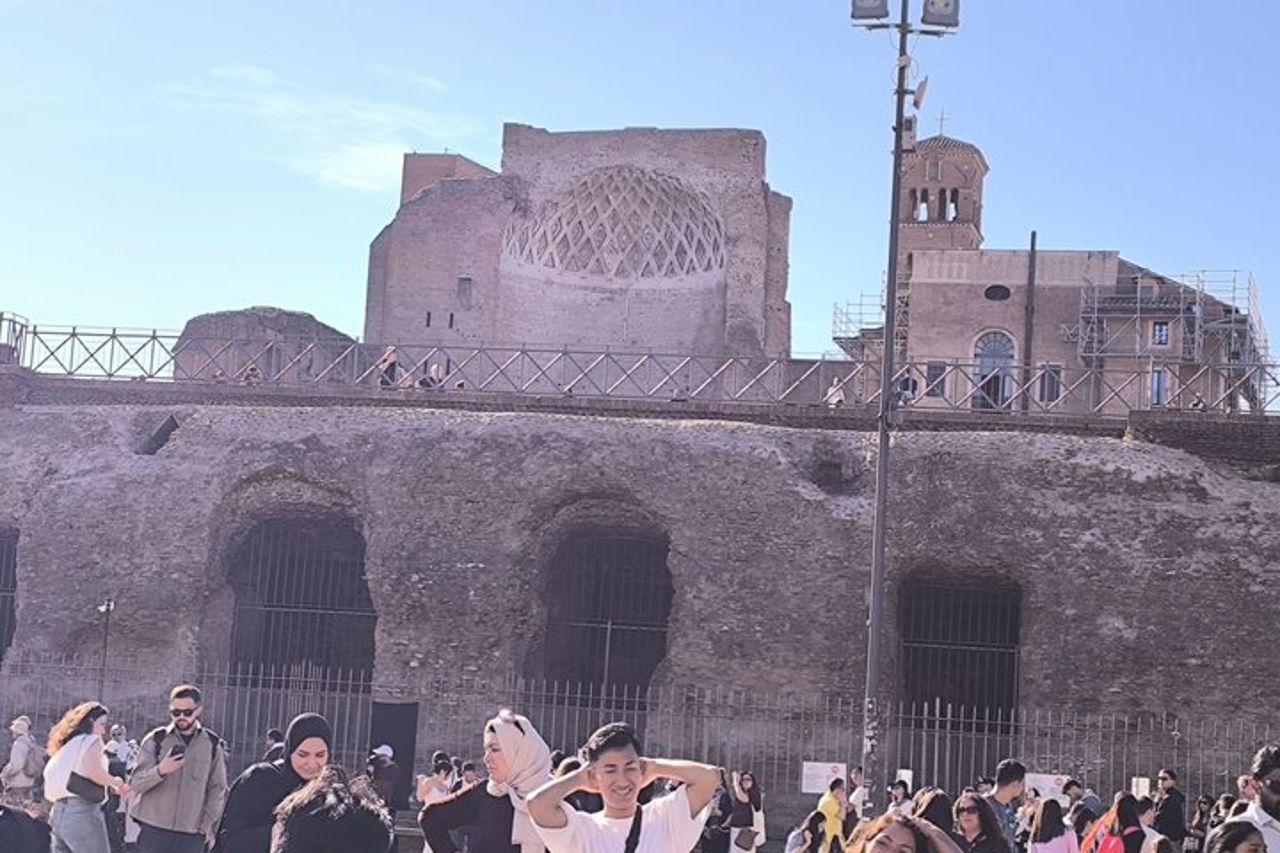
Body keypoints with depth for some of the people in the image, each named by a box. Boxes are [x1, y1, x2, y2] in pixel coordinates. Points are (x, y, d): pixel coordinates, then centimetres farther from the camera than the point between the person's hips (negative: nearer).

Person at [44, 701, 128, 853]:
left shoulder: (68, 744, 23)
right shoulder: (91, 739, -1)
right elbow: (93, 770, -20)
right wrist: (116, 783, -2)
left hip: (59, 813, 8)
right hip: (82, 812, -8)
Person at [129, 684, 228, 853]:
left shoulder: (213, 745, 5)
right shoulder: (155, 740, 1)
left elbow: (217, 790, 8)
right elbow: (135, 783, -5)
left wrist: (207, 825, -1)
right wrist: (160, 771, -25)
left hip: (191, 834, 1)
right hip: (153, 831, -1)